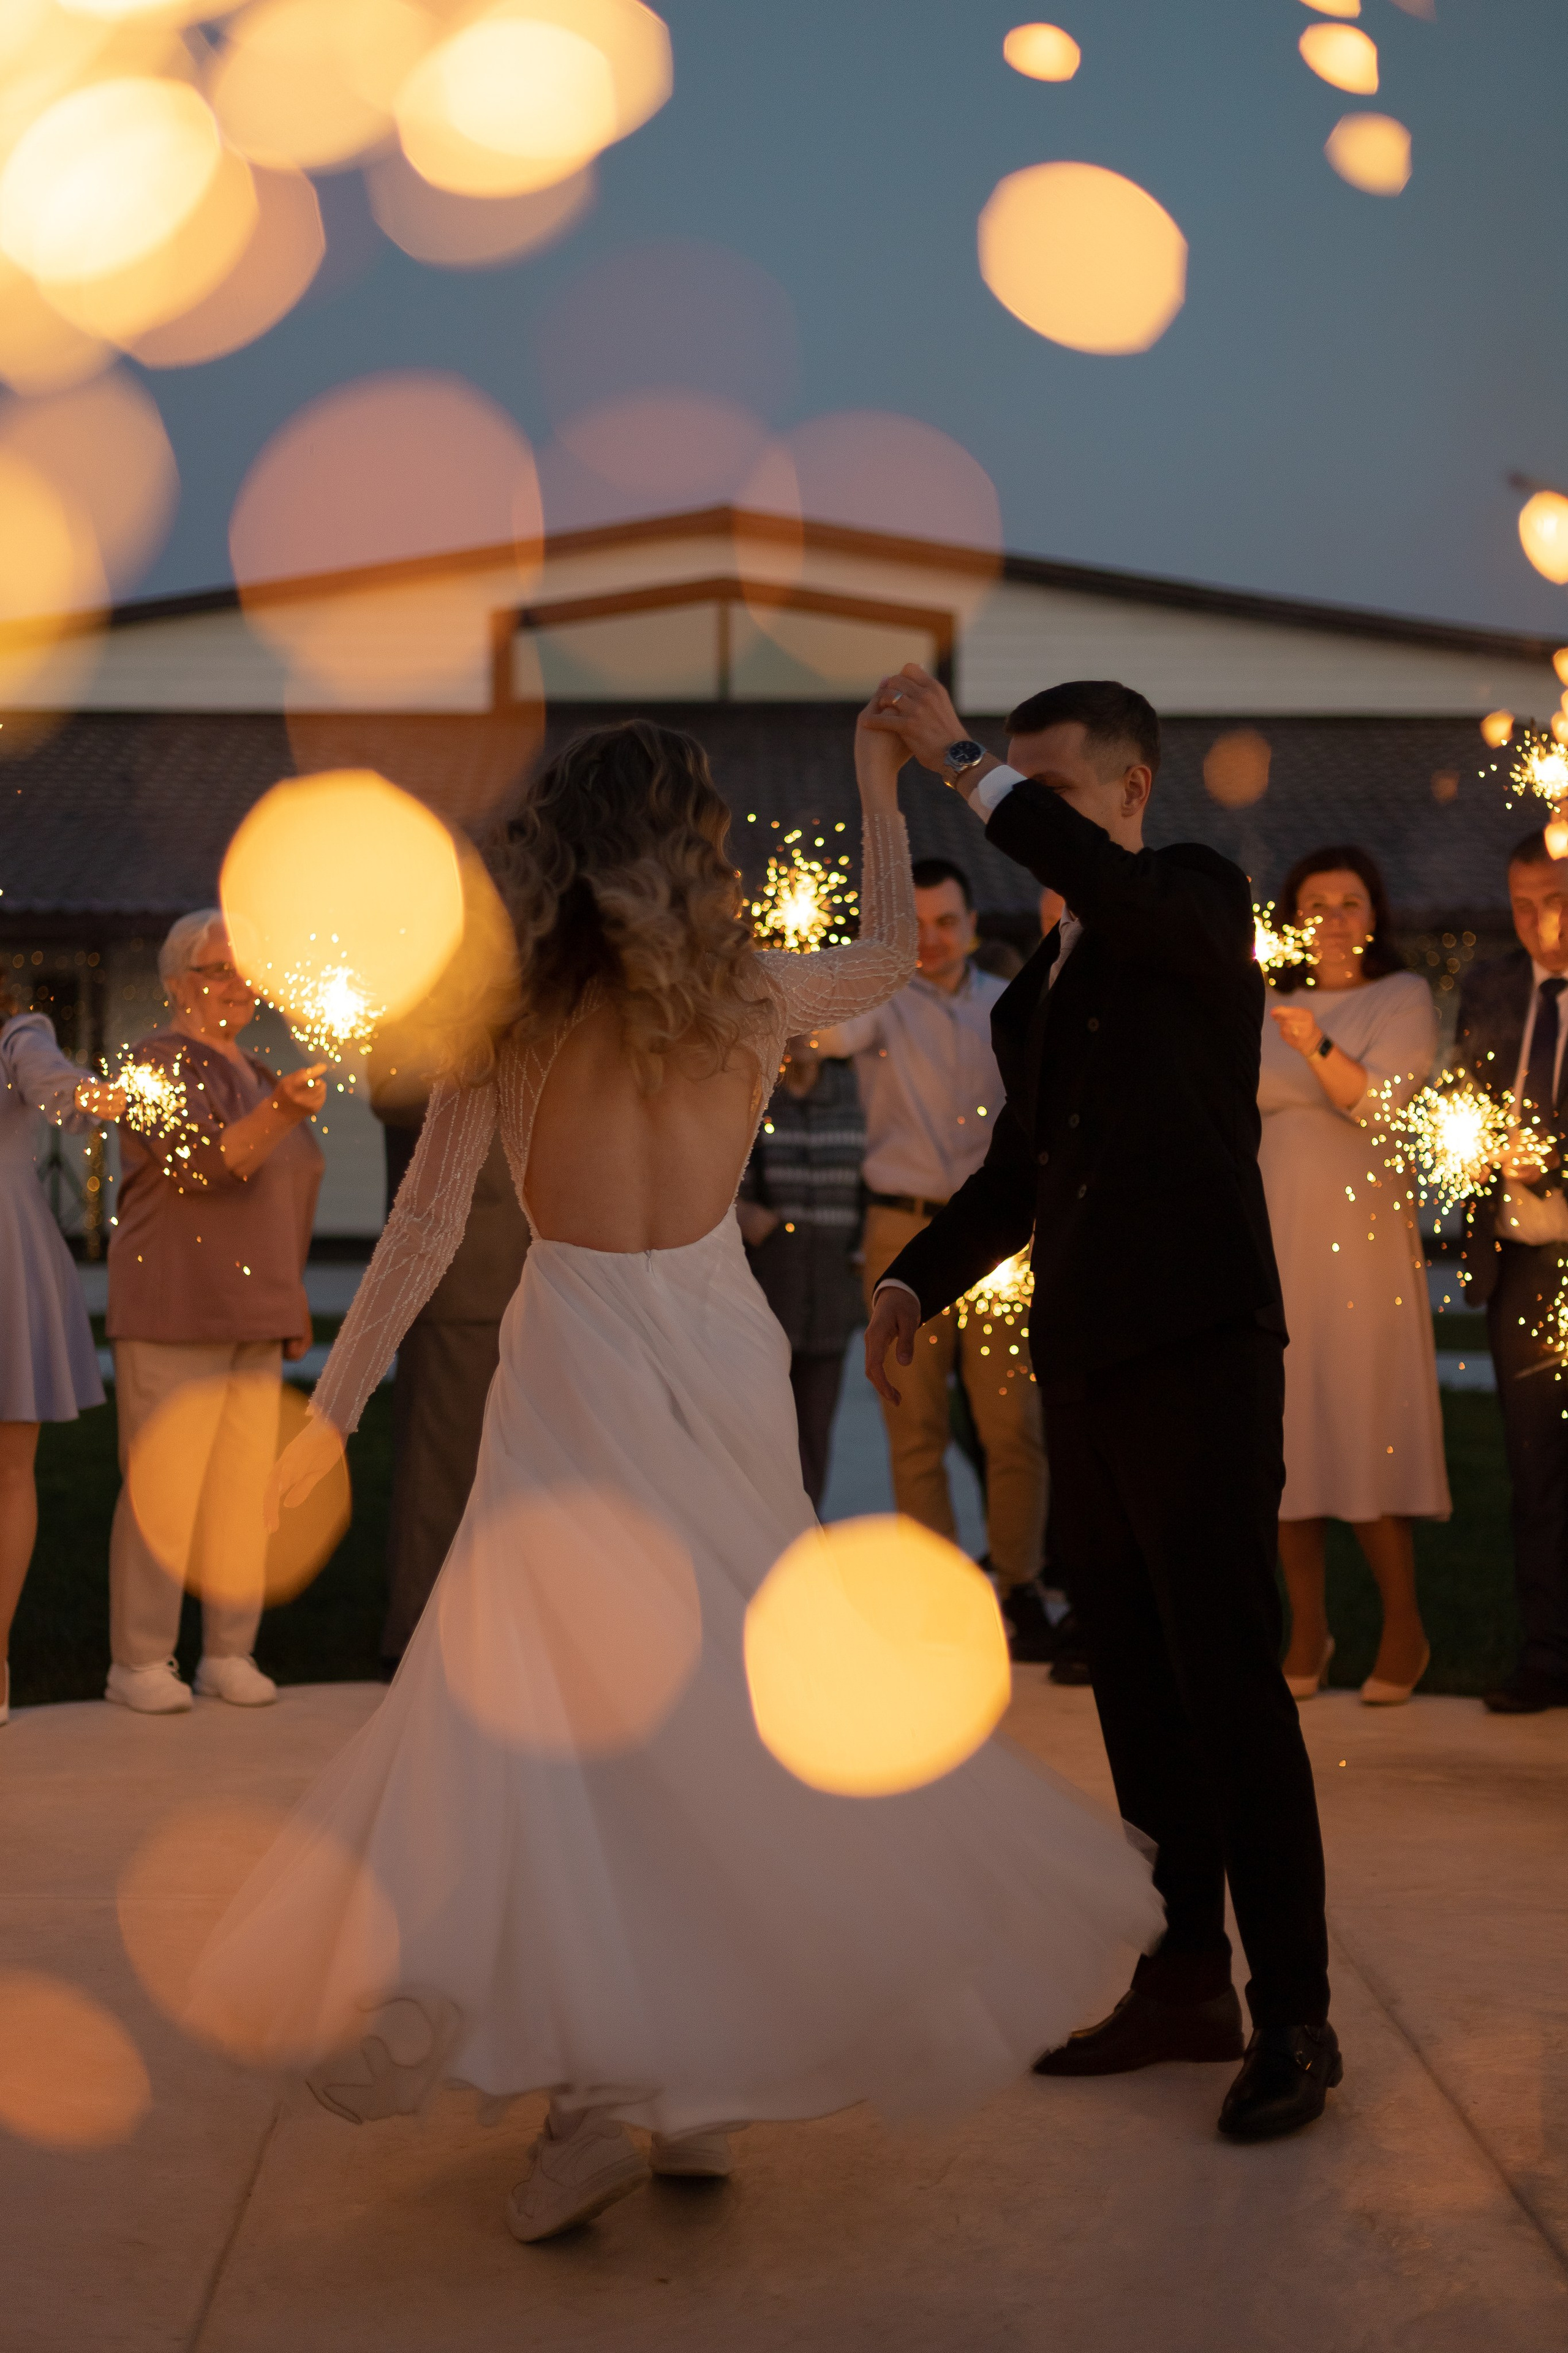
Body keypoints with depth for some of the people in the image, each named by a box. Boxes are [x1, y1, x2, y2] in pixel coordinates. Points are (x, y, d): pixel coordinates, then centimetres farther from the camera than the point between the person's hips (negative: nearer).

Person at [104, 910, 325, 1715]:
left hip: (251, 1316, 7)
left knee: (245, 1485, 5)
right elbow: (201, 1162, -24)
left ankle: (228, 1655, 12)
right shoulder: (163, 1063, -6)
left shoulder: (251, 1074, 18)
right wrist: (282, 1111, -39)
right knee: (164, 1488, -8)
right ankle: (138, 1663, -1)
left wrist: (291, 1302, 19)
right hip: (173, 1315, -7)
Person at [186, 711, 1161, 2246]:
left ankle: (593, 2094, -8)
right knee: (713, 1717, 12)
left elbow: (423, 1231, -6)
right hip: (721, 1367, 3)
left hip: (577, 1385, -3)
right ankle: (706, 2082, 18)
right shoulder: (751, 995, -1)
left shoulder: (503, 1017, -7)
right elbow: (892, 949, 20)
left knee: (558, 1720, 0)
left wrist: (331, 1413, 2)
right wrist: (876, 781, 32)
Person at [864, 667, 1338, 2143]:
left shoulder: (1203, 904, -2)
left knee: (1230, 1683, -7)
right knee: (1137, 1690, 12)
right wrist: (916, 1279, 9)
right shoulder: (1037, 988, 19)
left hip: (1198, 1352, -8)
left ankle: (1293, 2017, 1)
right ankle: (1184, 1984, 21)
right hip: (1083, 1368, 8)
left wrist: (964, 766, -27)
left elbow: (1122, 891, -27)